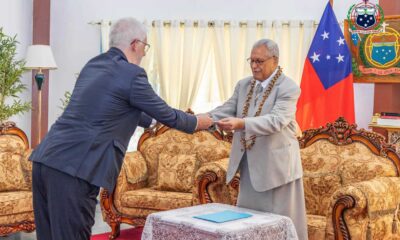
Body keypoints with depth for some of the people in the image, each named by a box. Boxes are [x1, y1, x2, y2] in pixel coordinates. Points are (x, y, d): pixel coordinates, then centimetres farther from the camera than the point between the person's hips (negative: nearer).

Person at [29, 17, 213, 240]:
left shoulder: (93, 65, 18)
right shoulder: (132, 74, -8)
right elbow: (167, 115, 3)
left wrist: (152, 120, 44)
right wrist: (197, 122, 22)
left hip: (45, 159, 9)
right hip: (73, 168, -9)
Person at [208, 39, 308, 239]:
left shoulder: (288, 88, -13)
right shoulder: (243, 85, 9)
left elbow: (276, 121, -26)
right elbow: (226, 110, 3)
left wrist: (242, 123, -39)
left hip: (275, 165, -6)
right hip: (248, 164, 7)